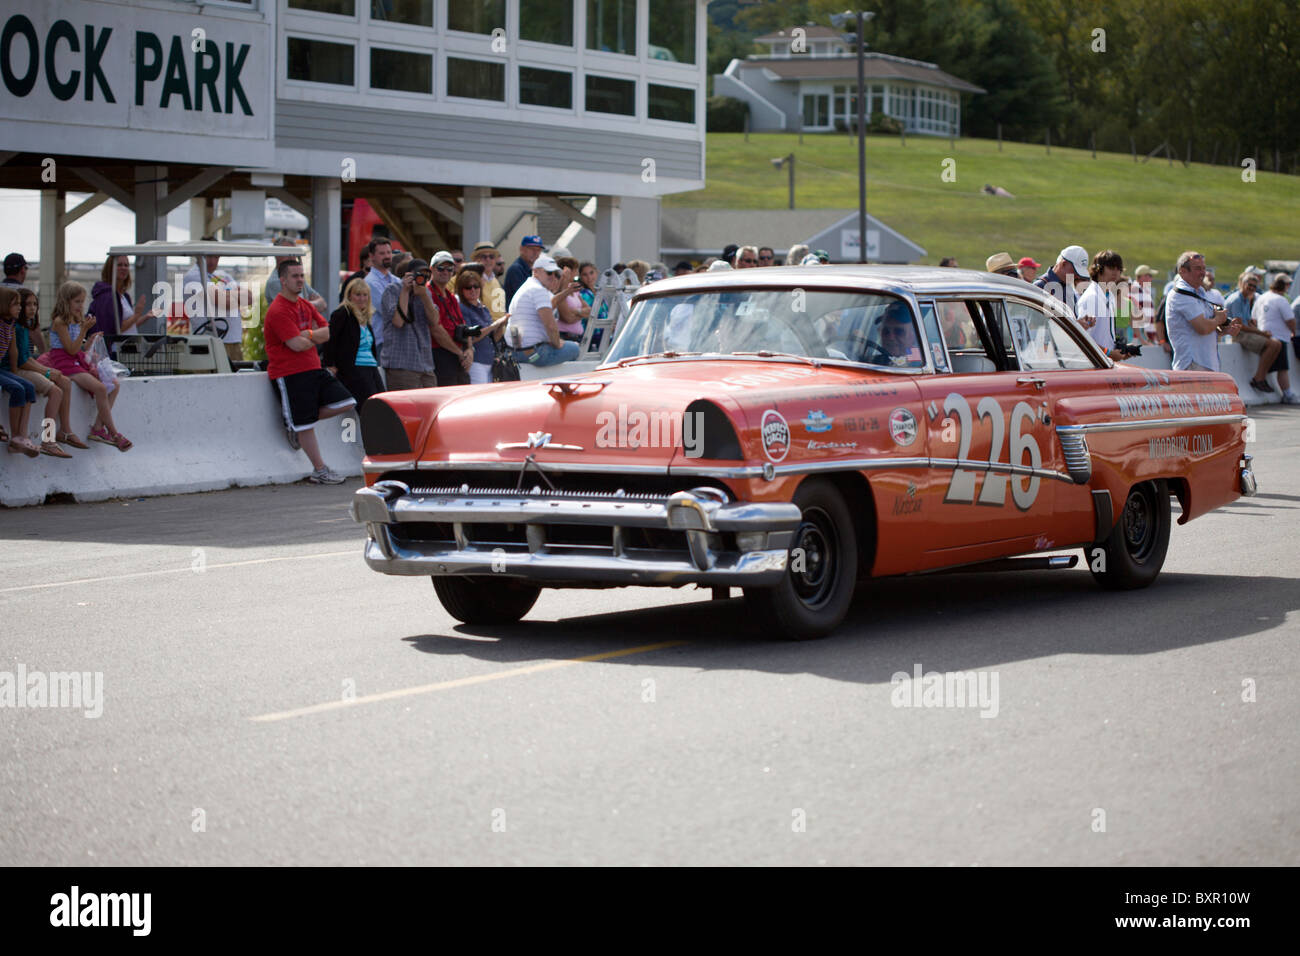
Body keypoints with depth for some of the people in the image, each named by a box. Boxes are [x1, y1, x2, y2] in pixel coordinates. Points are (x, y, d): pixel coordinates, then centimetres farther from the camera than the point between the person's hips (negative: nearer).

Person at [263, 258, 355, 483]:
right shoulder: (278, 311, -14)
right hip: (289, 374, -8)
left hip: (313, 369, 9)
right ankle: (319, 471, 7)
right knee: (305, 425, -3)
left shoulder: (304, 305, 14)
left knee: (345, 403, 1)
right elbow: (297, 345, -21)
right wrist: (316, 337, 1)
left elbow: (328, 332, 10)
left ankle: (296, 423, 13)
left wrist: (307, 335, -11)